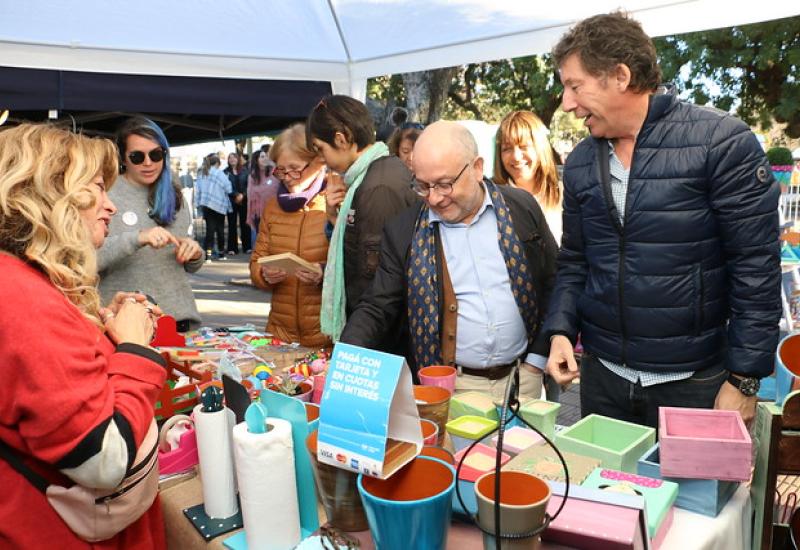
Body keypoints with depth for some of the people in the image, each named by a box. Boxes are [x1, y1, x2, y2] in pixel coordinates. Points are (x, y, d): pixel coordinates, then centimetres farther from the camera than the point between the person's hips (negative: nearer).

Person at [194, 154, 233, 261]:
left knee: (210, 228, 3)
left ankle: (208, 252, -9)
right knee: (220, 229, 8)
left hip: (205, 205, 4)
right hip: (219, 205, -4)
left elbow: (197, 189, 8)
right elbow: (228, 189, -9)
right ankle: (221, 253, 17)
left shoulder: (201, 173, 8)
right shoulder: (219, 173, -8)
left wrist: (199, 203, 12)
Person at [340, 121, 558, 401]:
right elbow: (376, 309, -2)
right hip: (449, 387, -1)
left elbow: (554, 284, 5)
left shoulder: (521, 208, -3)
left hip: (521, 379, 1)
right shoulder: (403, 231, -5)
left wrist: (538, 359, 0)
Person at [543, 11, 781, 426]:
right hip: (601, 376, 5)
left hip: (694, 383, -4)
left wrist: (744, 379, -12)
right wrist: (561, 331, -4)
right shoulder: (579, 163, 4)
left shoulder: (722, 142, -12)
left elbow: (756, 268, -12)